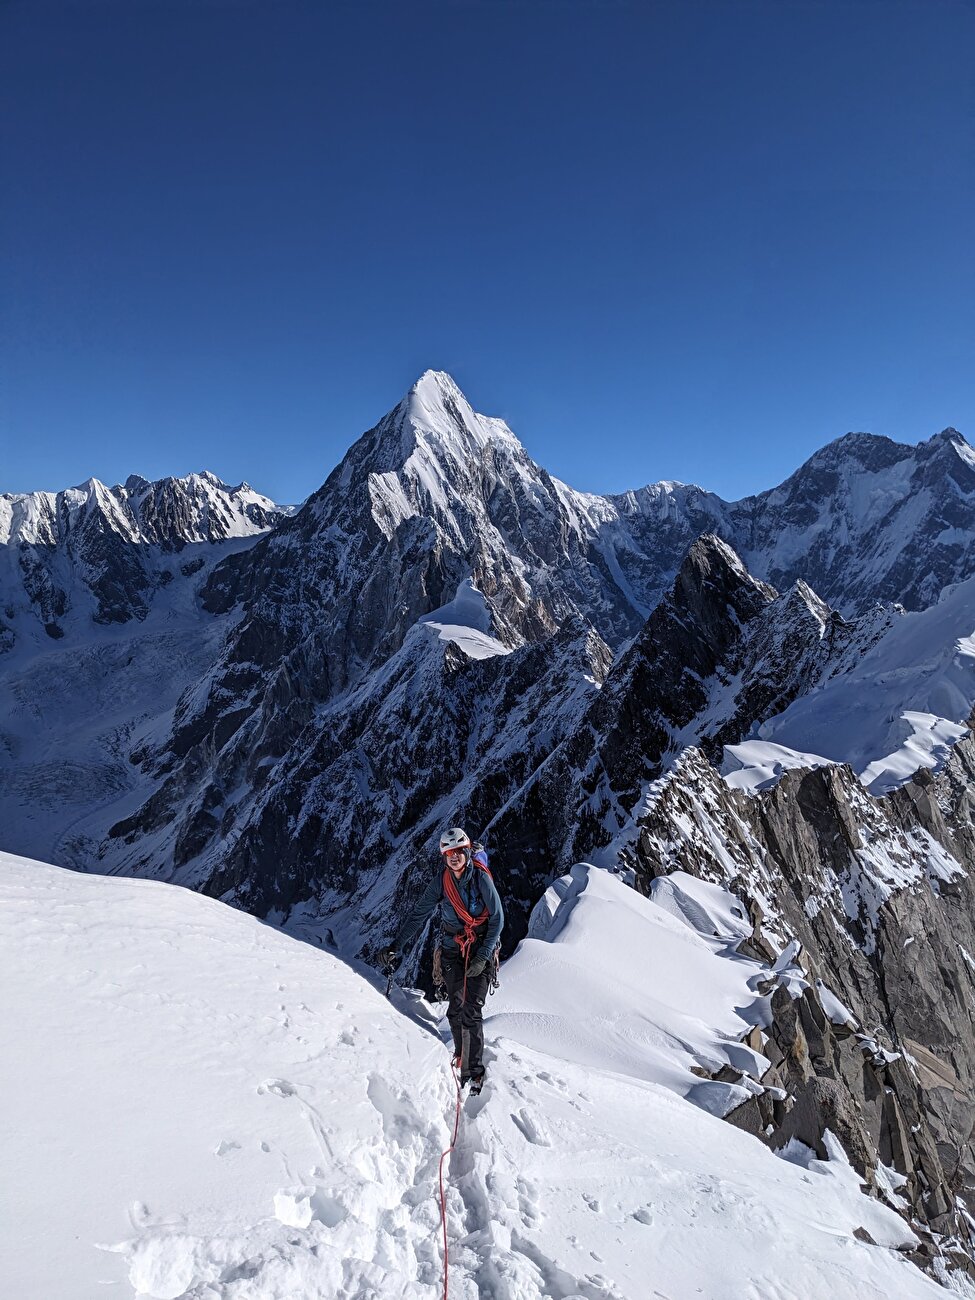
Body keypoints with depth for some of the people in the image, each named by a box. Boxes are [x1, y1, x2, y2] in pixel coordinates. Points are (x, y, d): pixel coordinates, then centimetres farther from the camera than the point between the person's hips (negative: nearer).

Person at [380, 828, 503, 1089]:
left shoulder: (481, 878, -16)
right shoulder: (442, 880, -7)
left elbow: (497, 919, -11)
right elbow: (418, 913, -3)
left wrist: (482, 957, -15)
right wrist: (396, 947, -9)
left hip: (480, 949, -3)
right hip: (452, 949, 3)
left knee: (471, 1011, -9)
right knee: (455, 1010, 0)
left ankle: (476, 1070, 3)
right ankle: (462, 1060, 19)